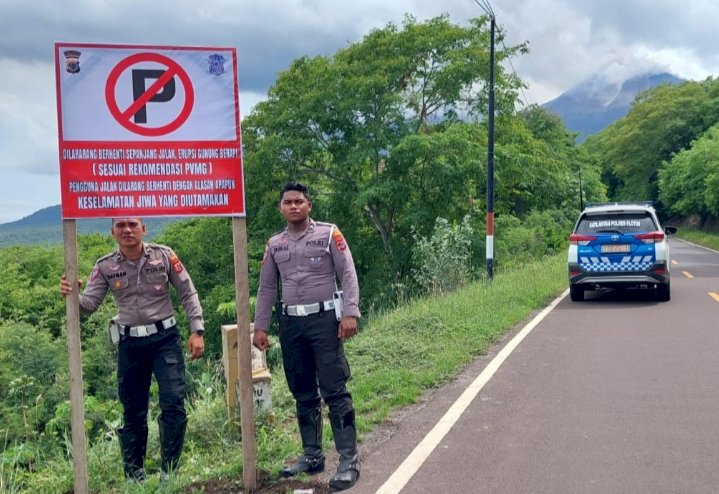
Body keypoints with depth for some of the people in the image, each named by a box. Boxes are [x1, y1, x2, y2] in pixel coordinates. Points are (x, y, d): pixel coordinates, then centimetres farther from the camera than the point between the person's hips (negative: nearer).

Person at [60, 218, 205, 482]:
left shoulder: (164, 255, -5)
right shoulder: (105, 267, -1)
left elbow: (188, 294, 0)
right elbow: (89, 304, -3)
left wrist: (197, 331, -5)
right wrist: (71, 296, -25)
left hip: (165, 338, -2)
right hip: (130, 343, 2)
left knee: (173, 404, -7)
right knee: (133, 410, 10)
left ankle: (169, 470, 8)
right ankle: (134, 473, 24)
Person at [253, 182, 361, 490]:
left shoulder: (328, 234, -1)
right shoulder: (274, 244, 12)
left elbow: (348, 275, -5)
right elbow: (266, 288, 15)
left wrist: (350, 313, -16)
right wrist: (260, 327, 10)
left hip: (324, 319, -5)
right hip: (291, 323, 5)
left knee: (334, 392, -7)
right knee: (303, 395, 11)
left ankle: (349, 461, -4)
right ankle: (312, 456, 21)